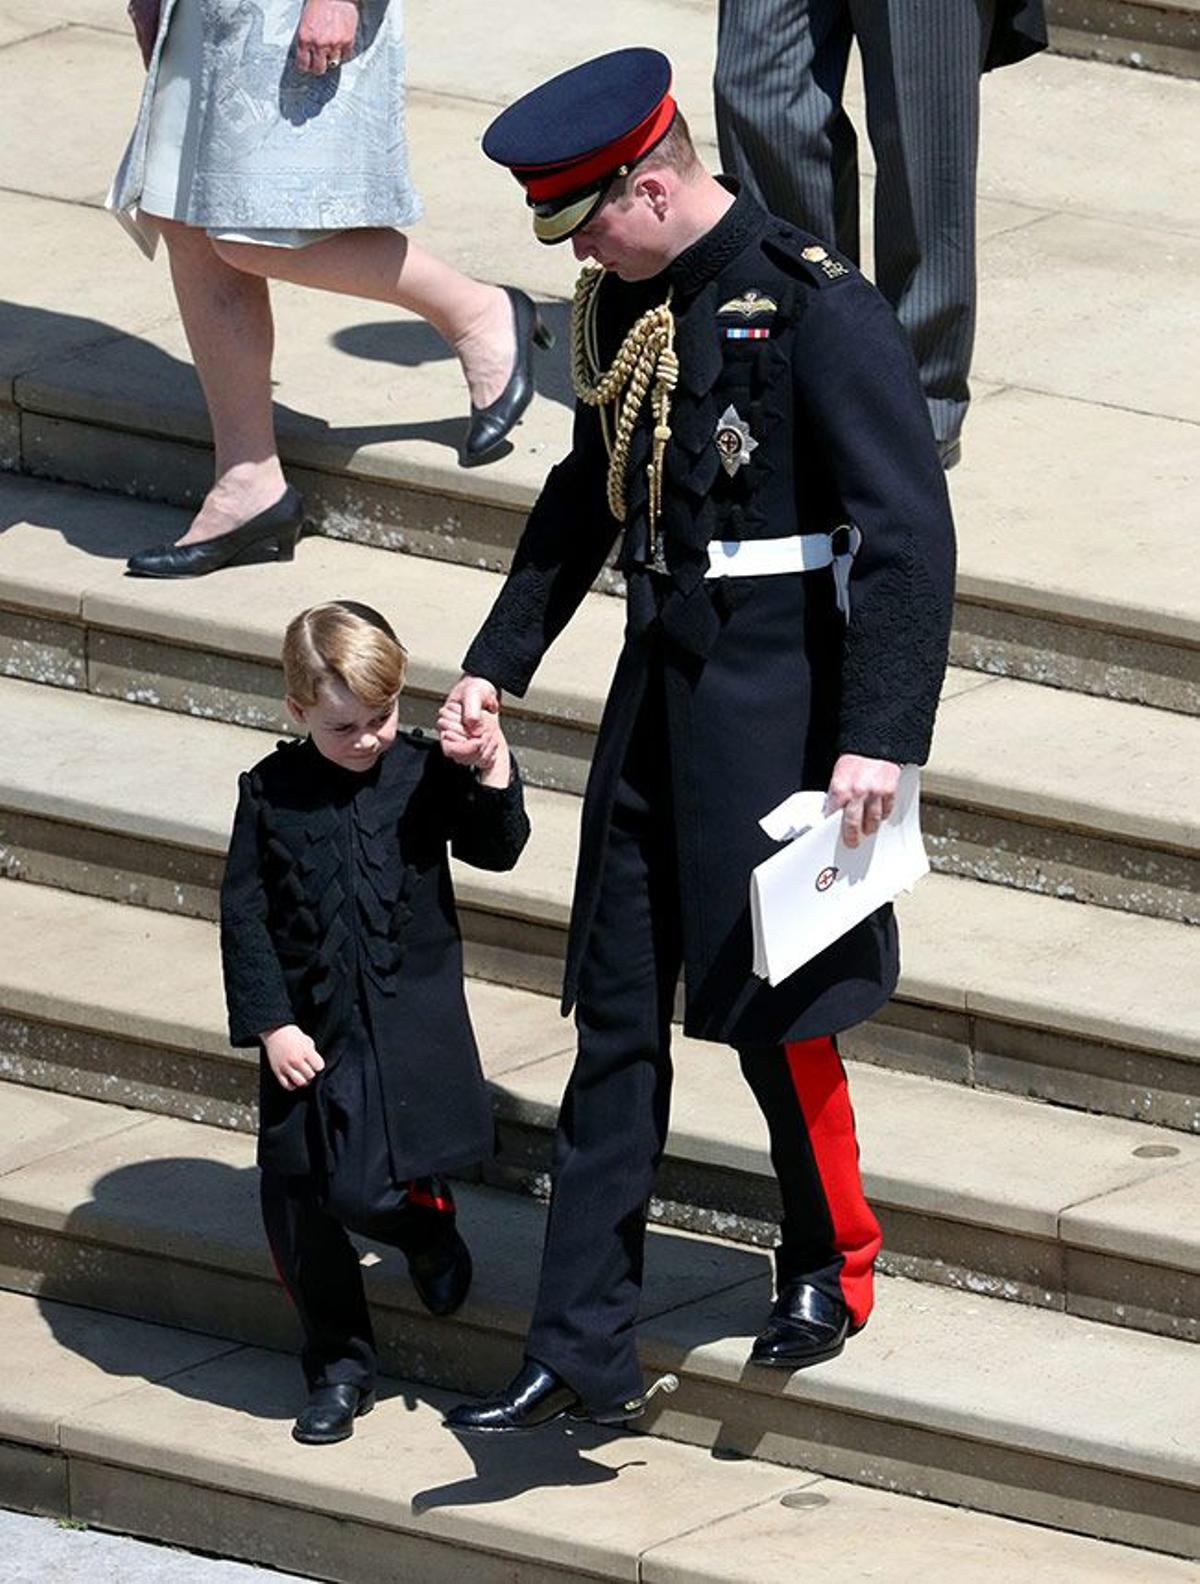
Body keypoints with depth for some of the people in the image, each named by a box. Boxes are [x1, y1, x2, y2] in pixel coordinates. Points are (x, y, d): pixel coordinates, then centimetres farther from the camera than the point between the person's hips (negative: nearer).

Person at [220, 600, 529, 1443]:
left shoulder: (424, 773, -3)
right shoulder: (271, 793, -1)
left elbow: (496, 849, -4)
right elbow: (245, 915, 1)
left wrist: (492, 778, -21)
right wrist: (269, 1024, -5)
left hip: (411, 1019, -3)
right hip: (308, 1030, 3)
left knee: (369, 1189, -16)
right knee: (299, 1202, 6)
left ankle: (428, 1224, 21)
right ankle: (339, 1365, 23)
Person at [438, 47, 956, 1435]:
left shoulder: (819, 312, -17)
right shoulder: (620, 308, 5)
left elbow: (911, 531, -19)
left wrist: (879, 739, -23)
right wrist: (494, 664, 16)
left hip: (779, 698, -7)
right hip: (660, 688, 7)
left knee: (771, 1007, 3)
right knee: (616, 1021, 7)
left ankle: (832, 1269, 29)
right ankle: (582, 1356, 10)